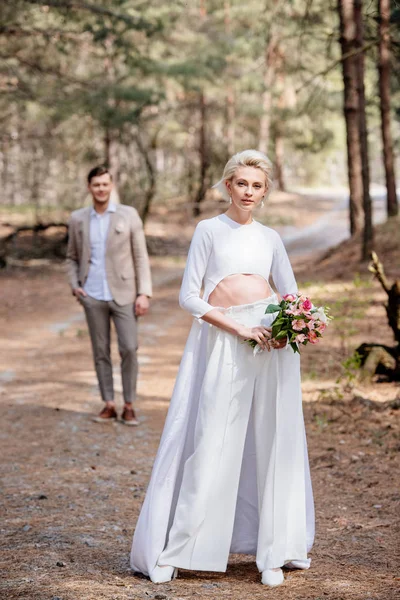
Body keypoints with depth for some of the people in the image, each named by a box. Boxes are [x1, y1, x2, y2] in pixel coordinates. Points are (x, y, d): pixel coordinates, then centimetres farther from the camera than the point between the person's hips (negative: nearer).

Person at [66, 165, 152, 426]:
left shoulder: (129, 215, -3)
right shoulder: (78, 219, 4)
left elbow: (141, 256, -2)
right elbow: (72, 258, 15)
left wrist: (144, 294, -10)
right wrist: (74, 286, -1)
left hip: (123, 294, -2)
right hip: (93, 296, 2)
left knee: (129, 349, -8)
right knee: (101, 351, 5)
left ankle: (129, 406, 3)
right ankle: (109, 405, 14)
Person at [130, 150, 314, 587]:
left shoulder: (270, 238, 15)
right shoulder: (209, 230, 5)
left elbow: (291, 295, 18)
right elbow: (189, 296, -2)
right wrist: (238, 329, -12)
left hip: (272, 340, 3)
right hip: (223, 343, -3)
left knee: (273, 444, 4)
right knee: (210, 446, -3)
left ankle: (273, 551, 14)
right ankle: (172, 551, 8)